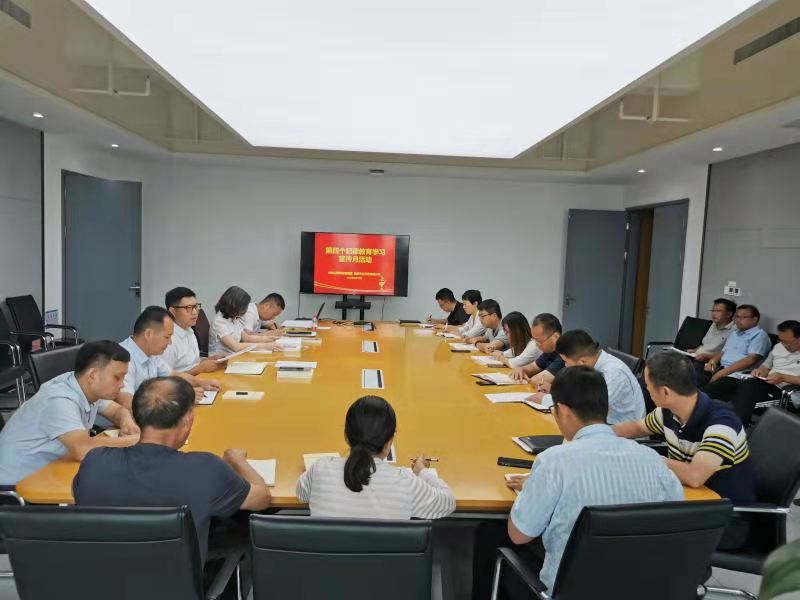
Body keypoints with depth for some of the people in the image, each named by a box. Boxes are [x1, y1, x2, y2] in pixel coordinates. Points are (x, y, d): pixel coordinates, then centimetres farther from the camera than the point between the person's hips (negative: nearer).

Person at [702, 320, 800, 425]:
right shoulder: (778, 347, 21)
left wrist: (783, 377, -17)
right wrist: (760, 371, 4)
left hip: (781, 388, -7)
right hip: (767, 384, 7)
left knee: (749, 385, -39)